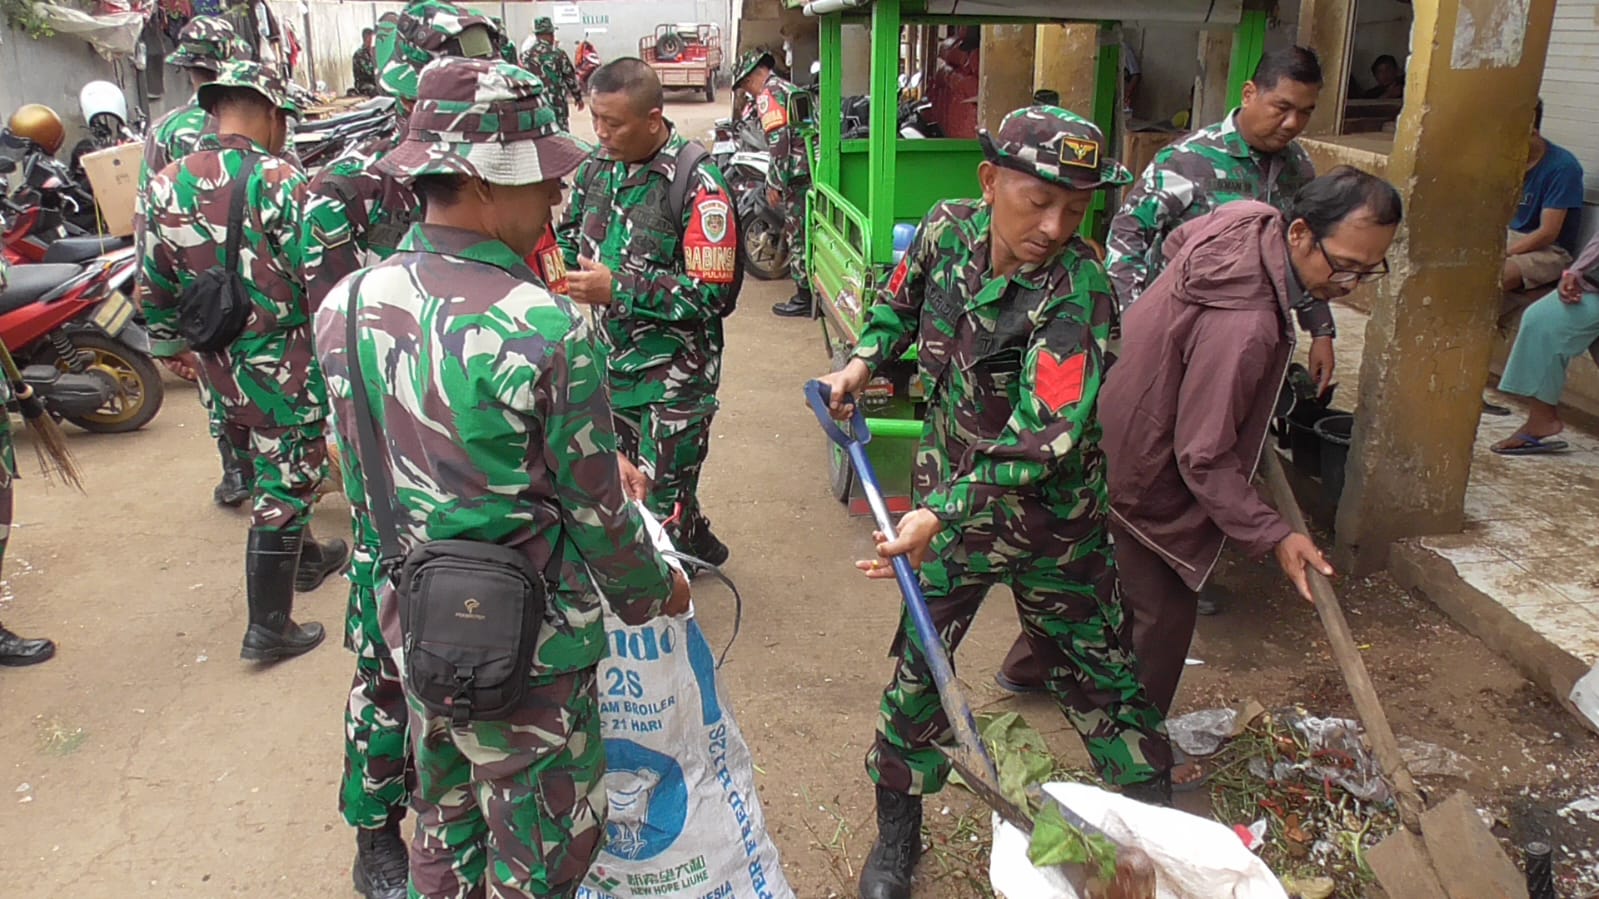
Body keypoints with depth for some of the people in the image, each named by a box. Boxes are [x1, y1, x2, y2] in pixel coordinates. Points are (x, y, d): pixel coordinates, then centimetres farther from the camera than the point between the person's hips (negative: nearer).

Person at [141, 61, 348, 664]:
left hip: (217, 364, 7)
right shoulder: (282, 182, -17)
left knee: (267, 471, 25)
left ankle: (305, 560, 47)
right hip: (283, 364, -7)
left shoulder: (166, 186, 3)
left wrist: (169, 342, 26)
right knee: (285, 486, 2)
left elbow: (156, 285, 10)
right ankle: (268, 628, 9)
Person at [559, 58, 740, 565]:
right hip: (611, 362, 7)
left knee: (662, 498, 3)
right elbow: (571, 233, 21)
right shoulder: (598, 166, 3)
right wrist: (558, 263, -3)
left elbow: (713, 294, -23)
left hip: (672, 373, -7)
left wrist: (617, 289, -25)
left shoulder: (698, 185, -19)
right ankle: (697, 546, 43)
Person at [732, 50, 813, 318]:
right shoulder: (791, 89, 22)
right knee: (811, 234, 13)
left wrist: (774, 184, -13)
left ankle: (804, 298, 2)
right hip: (814, 171, 9)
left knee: (797, 236, -3)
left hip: (799, 175, -9)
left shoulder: (769, 95, -7)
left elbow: (779, 142, -17)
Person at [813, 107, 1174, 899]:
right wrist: (864, 359, -6)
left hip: (1052, 510, -3)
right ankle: (896, 833, 30)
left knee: (1093, 667, 12)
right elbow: (901, 300, 12)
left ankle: (1156, 812, 37)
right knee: (919, 663, 9)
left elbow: (1043, 438, -33)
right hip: (951, 491, 4)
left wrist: (942, 514, -41)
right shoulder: (947, 231, -11)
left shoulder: (1078, 290, -26)